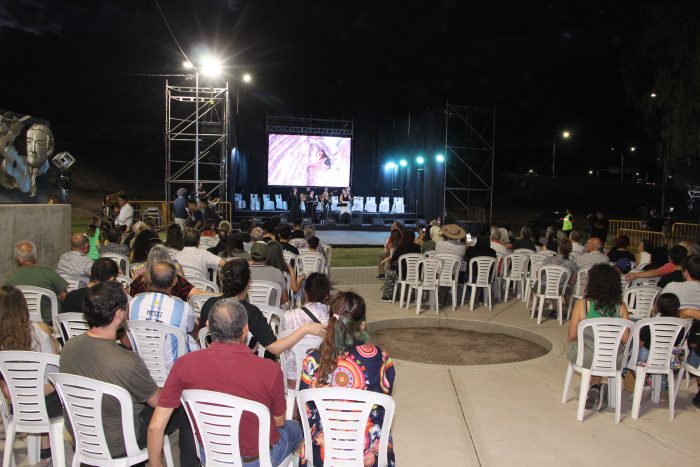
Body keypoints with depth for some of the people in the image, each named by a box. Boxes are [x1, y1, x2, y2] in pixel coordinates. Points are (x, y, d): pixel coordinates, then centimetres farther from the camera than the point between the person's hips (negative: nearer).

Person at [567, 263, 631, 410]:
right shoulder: (621, 307, -3)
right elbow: (625, 339, 0)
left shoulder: (582, 305, -9)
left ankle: (594, 386, 24)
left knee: (572, 347, 30)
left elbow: (572, 336, -5)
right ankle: (597, 389, 29)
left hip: (587, 358, -3)